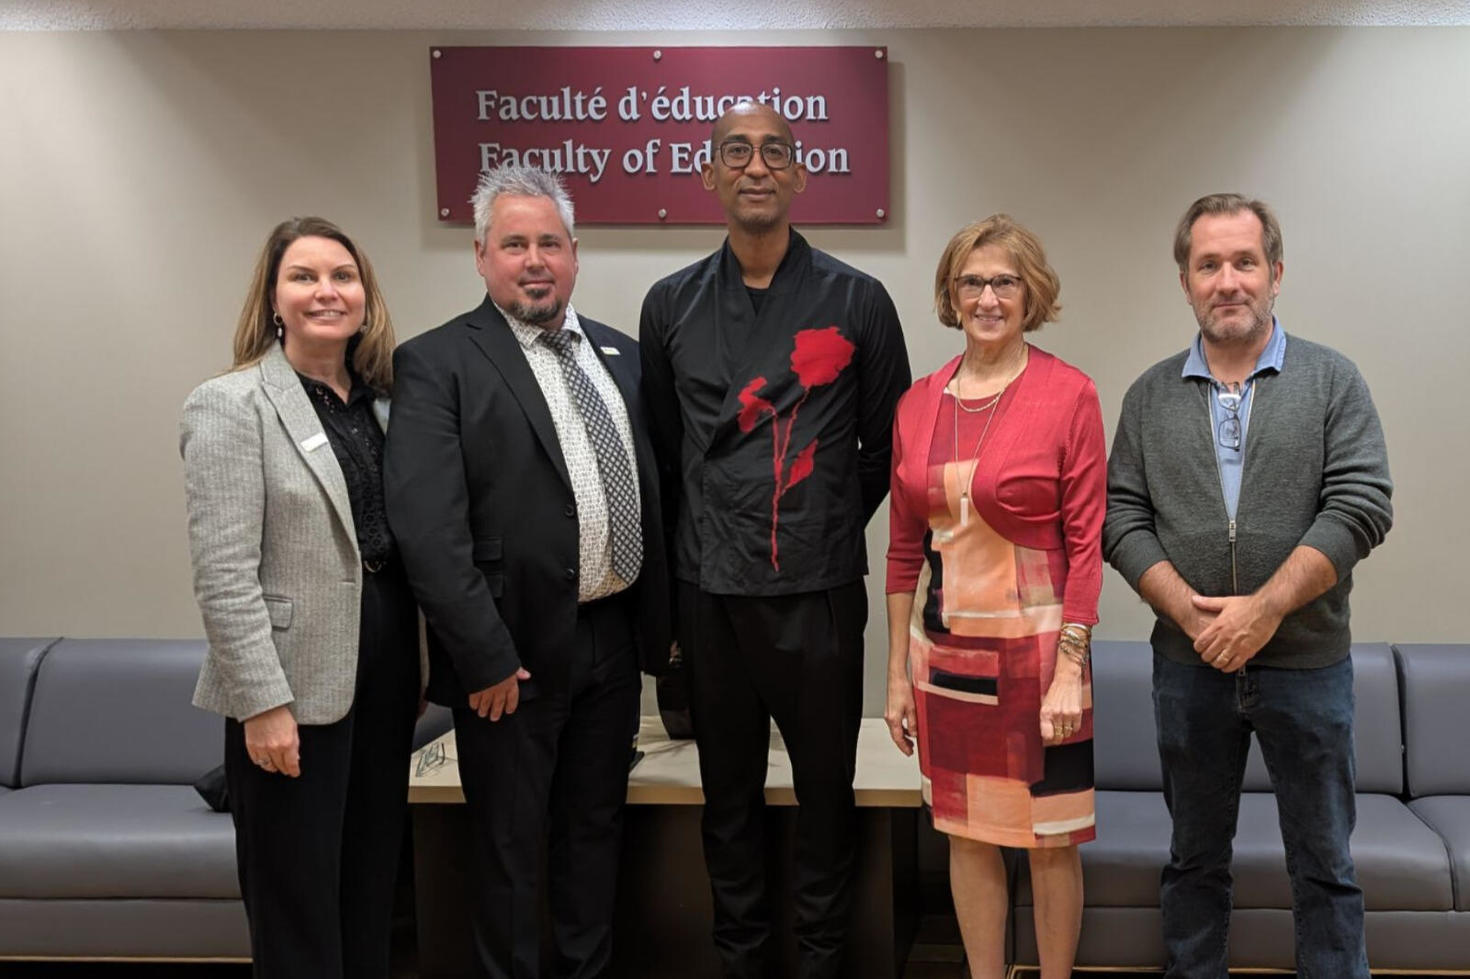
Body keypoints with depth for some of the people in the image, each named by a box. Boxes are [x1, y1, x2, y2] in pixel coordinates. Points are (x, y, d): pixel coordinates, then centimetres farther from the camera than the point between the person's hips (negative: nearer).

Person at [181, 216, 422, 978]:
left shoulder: (381, 399, 10)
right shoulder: (230, 405, -10)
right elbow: (223, 576, -15)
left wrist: (416, 665, 11)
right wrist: (263, 702, -18)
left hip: (386, 667, 7)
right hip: (296, 684, -6)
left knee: (373, 879, 17)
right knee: (298, 898, 6)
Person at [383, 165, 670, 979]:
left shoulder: (619, 354, 9)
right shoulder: (437, 363, -9)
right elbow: (426, 527, -17)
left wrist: (659, 620, 9)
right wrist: (484, 657, -19)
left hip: (613, 638, 6)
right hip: (514, 651, -5)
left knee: (596, 832, 19)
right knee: (511, 848, 10)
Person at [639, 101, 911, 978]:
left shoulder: (858, 301, -1)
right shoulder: (671, 305, 5)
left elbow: (884, 445, 7)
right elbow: (661, 447, 13)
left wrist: (833, 529, 7)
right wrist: (695, 543, 11)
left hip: (821, 590, -2)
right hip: (711, 592, 2)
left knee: (827, 788, 8)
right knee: (729, 792, 13)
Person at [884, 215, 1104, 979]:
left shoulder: (1068, 394, -8)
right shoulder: (918, 403, 4)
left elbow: (1087, 542, -9)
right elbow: (903, 549, 8)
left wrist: (1069, 670, -14)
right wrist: (898, 671, 8)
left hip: (1034, 646, -4)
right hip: (944, 647, 4)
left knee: (1050, 841, 8)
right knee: (967, 835, 14)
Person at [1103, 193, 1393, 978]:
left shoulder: (1332, 381, 0)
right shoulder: (1151, 396, 6)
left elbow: (1361, 508, -10)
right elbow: (1122, 519, 0)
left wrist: (1262, 610, -18)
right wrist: (1189, 610, -14)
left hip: (1306, 663, -2)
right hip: (1188, 667, 2)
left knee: (1324, 864, 9)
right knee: (1194, 858, 15)